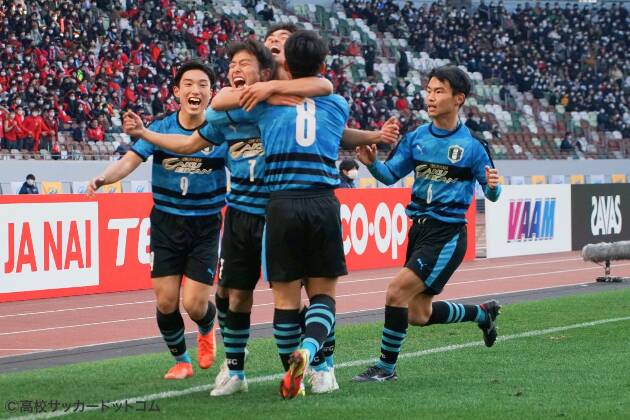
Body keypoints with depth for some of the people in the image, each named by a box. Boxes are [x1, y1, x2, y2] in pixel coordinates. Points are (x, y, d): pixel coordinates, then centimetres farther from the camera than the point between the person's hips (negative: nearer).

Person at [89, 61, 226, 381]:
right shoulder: (160, 129, -4)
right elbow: (130, 160, -14)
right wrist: (103, 178, -33)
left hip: (205, 226, -1)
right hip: (166, 224, 1)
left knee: (194, 304, -8)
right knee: (166, 302, -1)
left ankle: (208, 329, 30)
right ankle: (181, 360, 25)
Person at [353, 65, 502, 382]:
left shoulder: (472, 145, -8)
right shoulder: (416, 138, 5)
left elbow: (491, 194, -1)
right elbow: (390, 175, 4)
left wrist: (493, 186, -25)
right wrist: (372, 163, -17)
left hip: (447, 234, -7)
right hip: (419, 228, 7)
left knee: (397, 291, -19)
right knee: (419, 315, 13)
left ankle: (386, 366, -5)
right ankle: (483, 313, 39)